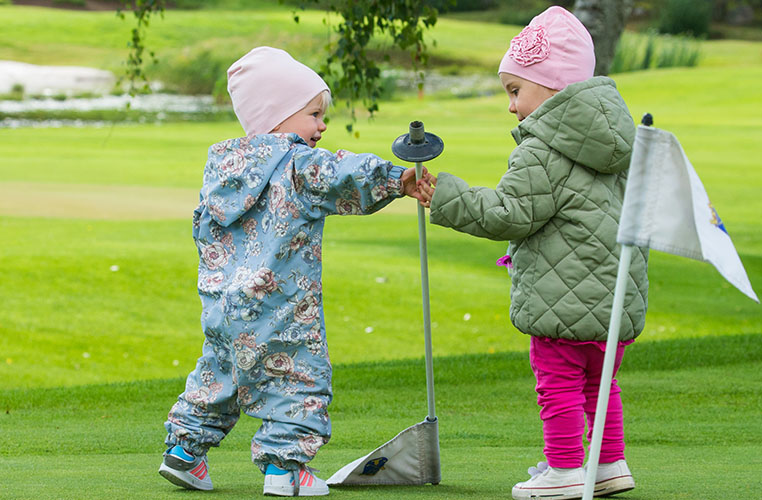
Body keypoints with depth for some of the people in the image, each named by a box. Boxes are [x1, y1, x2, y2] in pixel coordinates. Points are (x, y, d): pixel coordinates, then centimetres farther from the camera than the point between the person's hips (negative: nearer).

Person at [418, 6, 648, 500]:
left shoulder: (542, 153, -15)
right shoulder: (612, 145, 13)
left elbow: (509, 215, -16)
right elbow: (632, 209, 21)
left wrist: (446, 197, -10)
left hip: (567, 297, -9)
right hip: (618, 291, 9)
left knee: (559, 380, 0)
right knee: (599, 379, 19)